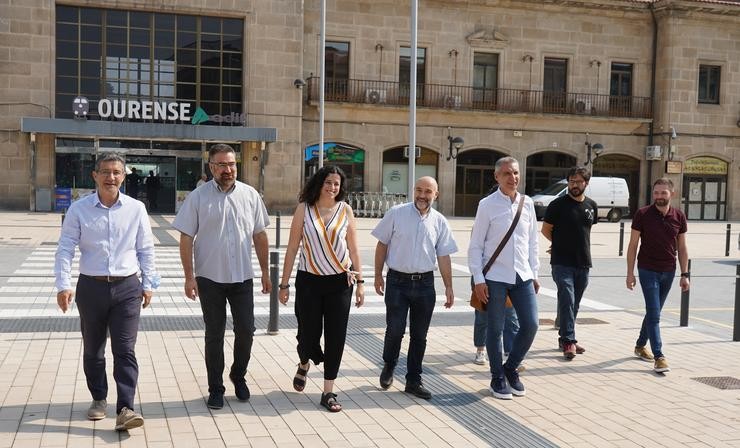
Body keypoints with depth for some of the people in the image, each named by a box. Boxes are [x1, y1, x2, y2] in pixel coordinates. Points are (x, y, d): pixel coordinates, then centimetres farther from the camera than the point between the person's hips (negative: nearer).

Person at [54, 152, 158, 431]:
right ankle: (98, 399, 30)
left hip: (127, 288, -1)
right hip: (91, 287, 1)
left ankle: (125, 409, -6)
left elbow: (146, 249, 7)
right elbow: (65, 249, -2)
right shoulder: (79, 209, -2)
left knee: (125, 351, -6)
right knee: (93, 350, 13)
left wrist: (148, 285, 7)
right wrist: (63, 285, -11)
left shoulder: (136, 209, 0)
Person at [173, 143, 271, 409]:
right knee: (214, 335, 7)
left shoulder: (250, 195, 2)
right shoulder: (198, 197, -4)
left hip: (242, 277, 2)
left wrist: (265, 271, 8)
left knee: (245, 331, 6)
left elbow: (260, 235, 8)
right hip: (210, 278, -2)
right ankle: (216, 389, 20)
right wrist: (189, 277, -9)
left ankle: (238, 376, 31)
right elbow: (186, 238, -4)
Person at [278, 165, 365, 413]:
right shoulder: (304, 208, -3)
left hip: (340, 281, 1)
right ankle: (304, 365, 40)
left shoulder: (345, 209, 1)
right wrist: (284, 284, -1)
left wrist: (360, 281, 3)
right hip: (309, 281, -1)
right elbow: (293, 246, -1)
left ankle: (328, 392, 13)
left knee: (335, 337, 0)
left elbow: (353, 248, 5)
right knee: (308, 335, 4)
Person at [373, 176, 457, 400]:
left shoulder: (440, 222, 4)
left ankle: (414, 380, 20)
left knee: (419, 335, 8)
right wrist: (378, 275, 2)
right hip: (398, 281, -2)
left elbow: (443, 256, 8)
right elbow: (382, 245, 3)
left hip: (425, 283, 3)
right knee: (395, 330, -5)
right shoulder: (396, 213, -3)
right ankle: (389, 366, 24)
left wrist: (448, 287, 6)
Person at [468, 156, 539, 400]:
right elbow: (475, 245, -4)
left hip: (523, 276, 4)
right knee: (495, 329, 6)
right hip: (495, 277, -4)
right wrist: (478, 279, -8)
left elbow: (532, 242, 14)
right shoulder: (487, 205, -5)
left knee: (530, 325, 1)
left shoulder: (527, 204, 7)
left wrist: (534, 274, 12)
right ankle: (498, 378, 22)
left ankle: (511, 368, 24)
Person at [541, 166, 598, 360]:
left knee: (574, 304, 12)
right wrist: (562, 244, 9)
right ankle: (569, 341, -10)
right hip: (562, 262, -5)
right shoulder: (558, 205, -5)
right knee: (567, 300, -13)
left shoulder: (591, 206, 8)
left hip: (583, 262, 5)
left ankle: (565, 338, 24)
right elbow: (546, 230, 3)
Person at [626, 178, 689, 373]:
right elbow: (633, 245, -4)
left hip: (668, 271, 4)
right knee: (654, 313, -8)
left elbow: (682, 248, 8)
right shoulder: (642, 215, -7)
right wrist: (630, 273, -7)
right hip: (648, 270, -4)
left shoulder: (679, 217, 2)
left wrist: (684, 274, 4)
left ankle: (640, 346, 31)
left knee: (654, 312, 15)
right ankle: (659, 357, -8)